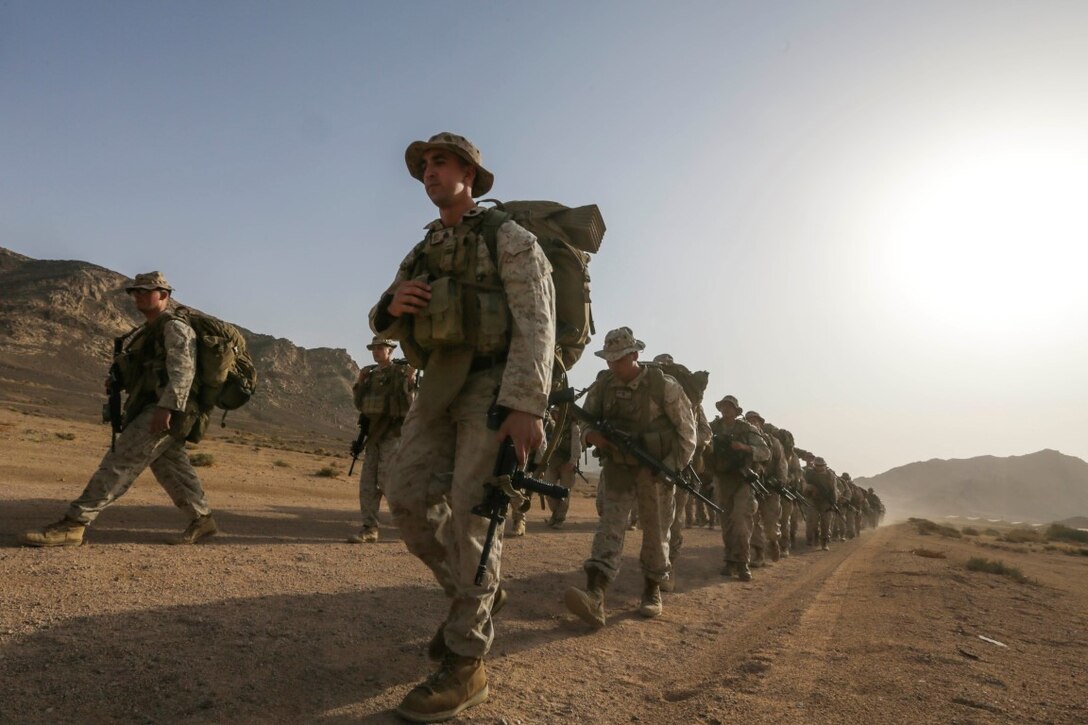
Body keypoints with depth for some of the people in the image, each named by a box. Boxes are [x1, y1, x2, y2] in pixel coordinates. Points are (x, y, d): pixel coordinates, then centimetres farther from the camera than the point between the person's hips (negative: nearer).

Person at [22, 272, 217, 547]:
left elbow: (183, 369, -20)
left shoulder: (175, 327, -7)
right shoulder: (146, 332, 24)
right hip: (149, 409, 10)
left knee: (119, 462, -11)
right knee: (171, 468, 12)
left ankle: (74, 524, -10)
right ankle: (201, 520, 19)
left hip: (165, 412, -10)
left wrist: (166, 407, -29)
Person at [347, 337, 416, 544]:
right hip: (373, 434, 7)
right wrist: (360, 383, 5)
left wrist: (410, 381, -26)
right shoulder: (371, 374, 14)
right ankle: (369, 528, 10)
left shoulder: (402, 372, -6)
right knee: (367, 484, 4)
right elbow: (360, 405, 16)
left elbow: (409, 404, -13)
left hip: (393, 435, -7)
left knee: (388, 481, -9)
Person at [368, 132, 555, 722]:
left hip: (495, 385, -6)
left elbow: (536, 322, -14)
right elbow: (384, 326, 19)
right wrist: (392, 305, -8)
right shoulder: (424, 250, 20)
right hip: (439, 386, 7)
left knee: (471, 509, -13)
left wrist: (526, 404, -27)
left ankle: (465, 663, -5)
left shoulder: (509, 238, -1)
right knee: (407, 499, -3)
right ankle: (475, 595, 19)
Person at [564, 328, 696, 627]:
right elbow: (587, 419, 8)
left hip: (656, 470, -2)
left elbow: (686, 428, -8)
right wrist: (592, 435, -15)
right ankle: (594, 596, -23)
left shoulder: (664, 386, -14)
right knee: (610, 522, -11)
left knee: (656, 532, 8)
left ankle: (652, 590, 28)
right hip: (618, 467, 3)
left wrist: (674, 467, -14)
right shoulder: (602, 386, -3)